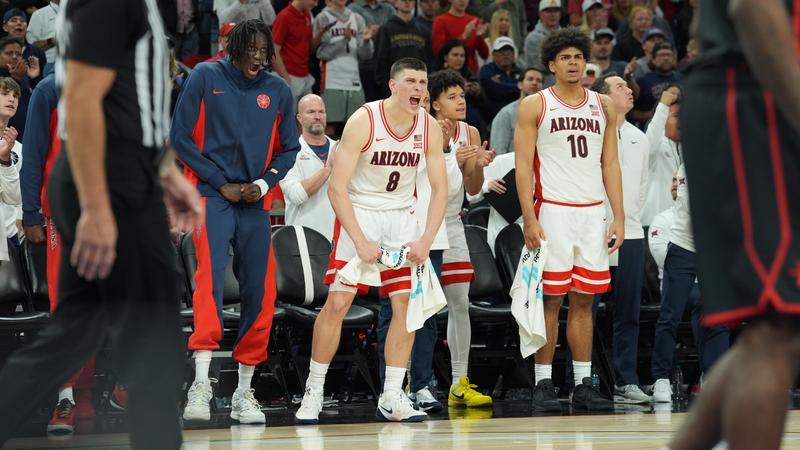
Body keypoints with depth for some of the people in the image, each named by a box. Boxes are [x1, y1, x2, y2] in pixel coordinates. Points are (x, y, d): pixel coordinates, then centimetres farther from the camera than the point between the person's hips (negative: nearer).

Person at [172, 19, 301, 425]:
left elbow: (288, 149, 15)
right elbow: (181, 137, -1)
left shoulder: (277, 90, 9)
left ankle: (243, 392, 14)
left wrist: (264, 183, -3)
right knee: (210, 278, -23)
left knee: (259, 294, 3)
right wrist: (221, 183, -7)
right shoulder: (205, 77, -1)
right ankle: (201, 384, -30)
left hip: (255, 203, 4)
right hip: (211, 195, -4)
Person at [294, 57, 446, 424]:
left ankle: (391, 398, 0)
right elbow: (337, 188, -21)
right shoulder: (363, 121, -20)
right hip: (358, 213, -4)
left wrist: (426, 240, -15)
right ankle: (313, 392, 3)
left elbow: (439, 189, -1)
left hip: (401, 215, 4)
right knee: (338, 301, -9)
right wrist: (360, 241, -26)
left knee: (407, 301, -6)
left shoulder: (429, 128, -7)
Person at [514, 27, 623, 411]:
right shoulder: (535, 106, 0)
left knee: (584, 300, 6)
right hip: (552, 211, -4)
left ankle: (583, 384, 10)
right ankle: (543, 385, 2)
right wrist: (529, 219, -13)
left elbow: (610, 164, 12)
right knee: (550, 299, -2)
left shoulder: (603, 106, 12)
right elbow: (523, 165, -4)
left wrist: (619, 217, 4)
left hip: (593, 212, 4)